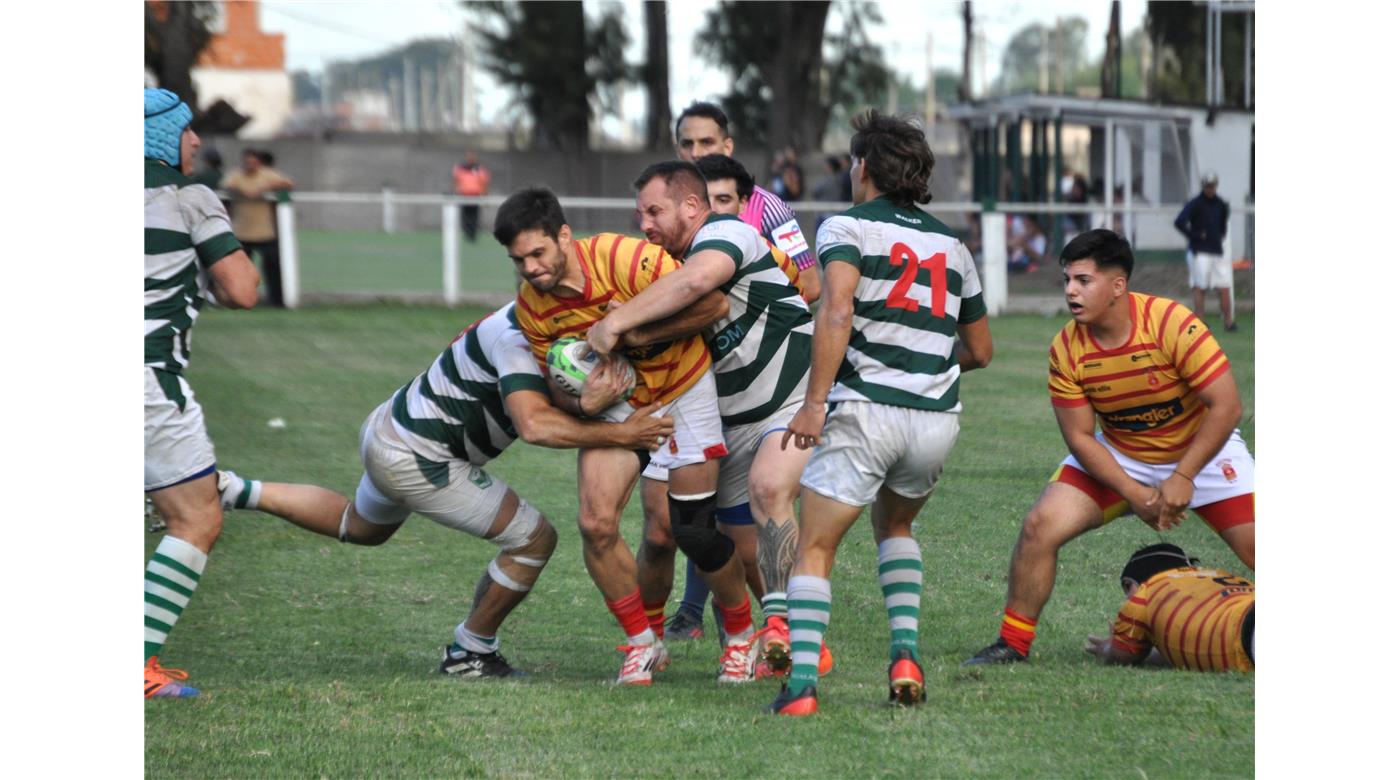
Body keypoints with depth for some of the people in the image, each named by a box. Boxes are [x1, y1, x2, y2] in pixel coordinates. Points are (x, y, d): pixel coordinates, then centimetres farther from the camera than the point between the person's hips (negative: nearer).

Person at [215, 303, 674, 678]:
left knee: (358, 527, 38)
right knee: (534, 539, -4)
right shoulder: (517, 336, -27)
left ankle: (239, 491, 32)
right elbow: (534, 426, -38)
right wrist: (622, 435, -34)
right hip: (415, 457, -10)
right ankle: (469, 655, 11)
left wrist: (589, 403, -29)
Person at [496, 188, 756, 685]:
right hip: (618, 405, 4)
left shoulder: (622, 259, -29)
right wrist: (583, 398, -24)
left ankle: (741, 634, 20)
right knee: (595, 525, -13)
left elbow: (711, 302, -24)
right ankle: (643, 643, 6)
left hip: (683, 390, -4)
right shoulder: (531, 308, -12)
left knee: (694, 532, -6)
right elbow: (560, 387, -1)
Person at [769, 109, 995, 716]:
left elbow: (837, 310, -18)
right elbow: (980, 351, 23)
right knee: (895, 526, 30)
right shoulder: (950, 244, 18)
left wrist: (815, 401, -19)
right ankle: (905, 654, 12)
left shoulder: (846, 226, 0)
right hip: (937, 418, 5)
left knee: (814, 549, 2)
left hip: (865, 410, -5)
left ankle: (801, 685, -14)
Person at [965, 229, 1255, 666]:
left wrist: (1183, 477, -25)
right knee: (1041, 526, -13)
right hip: (1118, 457, 2)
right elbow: (1079, 436, -11)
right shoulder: (1066, 350, -16)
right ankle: (1013, 643, 1)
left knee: (1258, 545, -17)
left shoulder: (1173, 324, -27)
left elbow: (1226, 406, -24)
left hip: (1201, 450, -2)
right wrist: (1133, 493, -21)